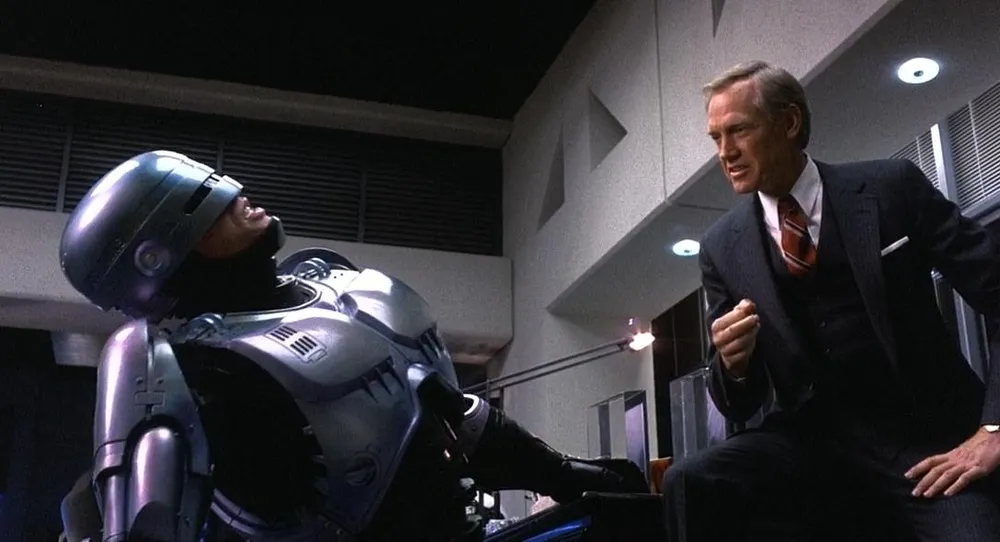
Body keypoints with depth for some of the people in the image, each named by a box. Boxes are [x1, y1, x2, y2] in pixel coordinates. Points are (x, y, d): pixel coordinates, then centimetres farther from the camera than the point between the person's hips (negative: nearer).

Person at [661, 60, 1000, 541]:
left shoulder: (891, 189, -2)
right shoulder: (722, 246, 5)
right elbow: (737, 405, 7)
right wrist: (732, 362, -17)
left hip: (927, 436, -2)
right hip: (815, 439, 3)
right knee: (690, 483, -23)